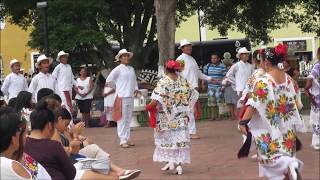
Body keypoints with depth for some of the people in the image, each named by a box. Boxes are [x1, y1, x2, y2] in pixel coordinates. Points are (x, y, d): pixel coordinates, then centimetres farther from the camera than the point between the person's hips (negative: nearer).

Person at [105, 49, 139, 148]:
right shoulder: (118, 69, -7)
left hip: (130, 96, 7)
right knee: (122, 119, -6)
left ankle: (127, 139, 17)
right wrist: (118, 86, 0)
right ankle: (122, 141, -4)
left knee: (128, 119, 10)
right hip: (121, 97, -7)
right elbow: (109, 79, -5)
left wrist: (136, 88, 10)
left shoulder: (131, 69, 13)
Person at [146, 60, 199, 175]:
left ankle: (169, 161, 2)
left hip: (167, 116, -3)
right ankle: (179, 164, 1)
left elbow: (157, 99, -22)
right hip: (181, 117, 3)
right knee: (180, 138, 4)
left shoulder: (163, 82, -11)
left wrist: (149, 106, -10)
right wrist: (187, 109, 17)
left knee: (166, 138, 11)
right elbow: (193, 94, 6)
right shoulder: (183, 81, 2)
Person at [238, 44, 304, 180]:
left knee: (270, 155, 1)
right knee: (284, 152, 15)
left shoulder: (262, 81, -16)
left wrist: (243, 122, -19)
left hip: (269, 128, -6)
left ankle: (289, 165, -25)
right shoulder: (289, 79, 2)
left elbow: (253, 104, -21)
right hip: (287, 128, 6)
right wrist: (295, 127, 21)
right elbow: (294, 103, 10)